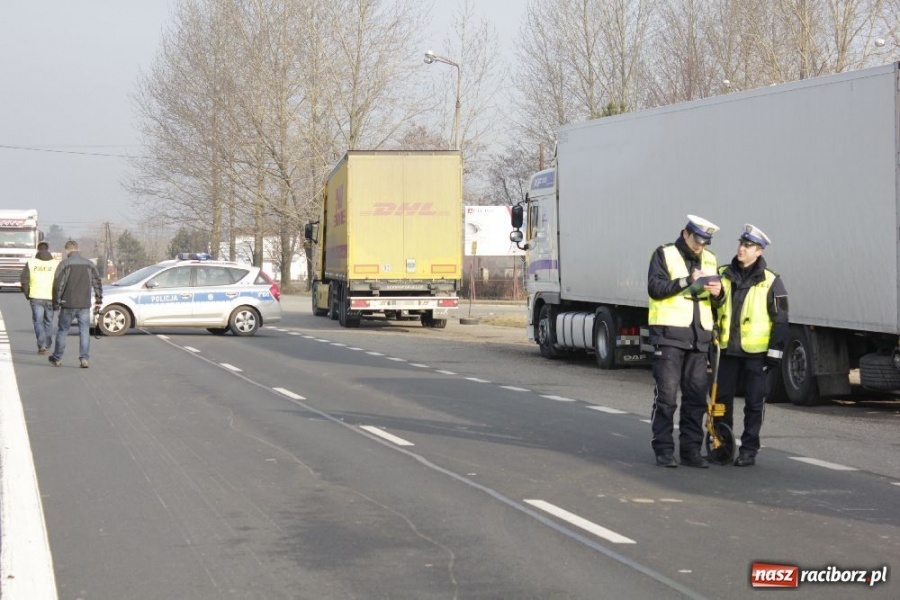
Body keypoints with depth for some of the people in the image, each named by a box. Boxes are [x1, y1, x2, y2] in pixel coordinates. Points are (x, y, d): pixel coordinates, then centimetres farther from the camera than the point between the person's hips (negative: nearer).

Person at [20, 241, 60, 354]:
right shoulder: (56, 263, 1)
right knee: (48, 321, 16)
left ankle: (42, 345, -12)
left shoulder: (31, 263, 2)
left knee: (38, 321, 3)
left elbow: (24, 280, -1)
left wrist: (27, 294, 11)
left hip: (36, 297, -1)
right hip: (51, 298, 1)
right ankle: (47, 344, 24)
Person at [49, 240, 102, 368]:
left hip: (68, 305, -2)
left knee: (62, 331, 10)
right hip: (85, 305, 2)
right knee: (84, 331, 4)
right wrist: (98, 300, 18)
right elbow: (97, 283, 9)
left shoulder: (64, 264, -6)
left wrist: (56, 302, -1)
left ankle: (57, 358, 18)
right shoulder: (89, 264, 6)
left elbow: (58, 284, -9)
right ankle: (84, 359, -5)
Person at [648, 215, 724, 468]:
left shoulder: (709, 259, 16)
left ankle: (691, 449, 12)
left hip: (698, 337, 5)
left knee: (696, 396, 5)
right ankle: (664, 449, 1)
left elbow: (717, 300, 18)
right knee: (666, 394, -5)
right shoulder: (665, 255, 0)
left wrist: (717, 292, -5)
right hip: (669, 334, -5)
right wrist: (687, 281, -20)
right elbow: (654, 287, -13)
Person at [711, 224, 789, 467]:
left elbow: (780, 320, -3)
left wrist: (775, 352, -8)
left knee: (754, 402, 3)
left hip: (756, 352, -4)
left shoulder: (770, 282, -4)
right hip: (727, 349, 4)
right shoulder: (723, 275, 7)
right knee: (722, 398, 7)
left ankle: (749, 449, 10)